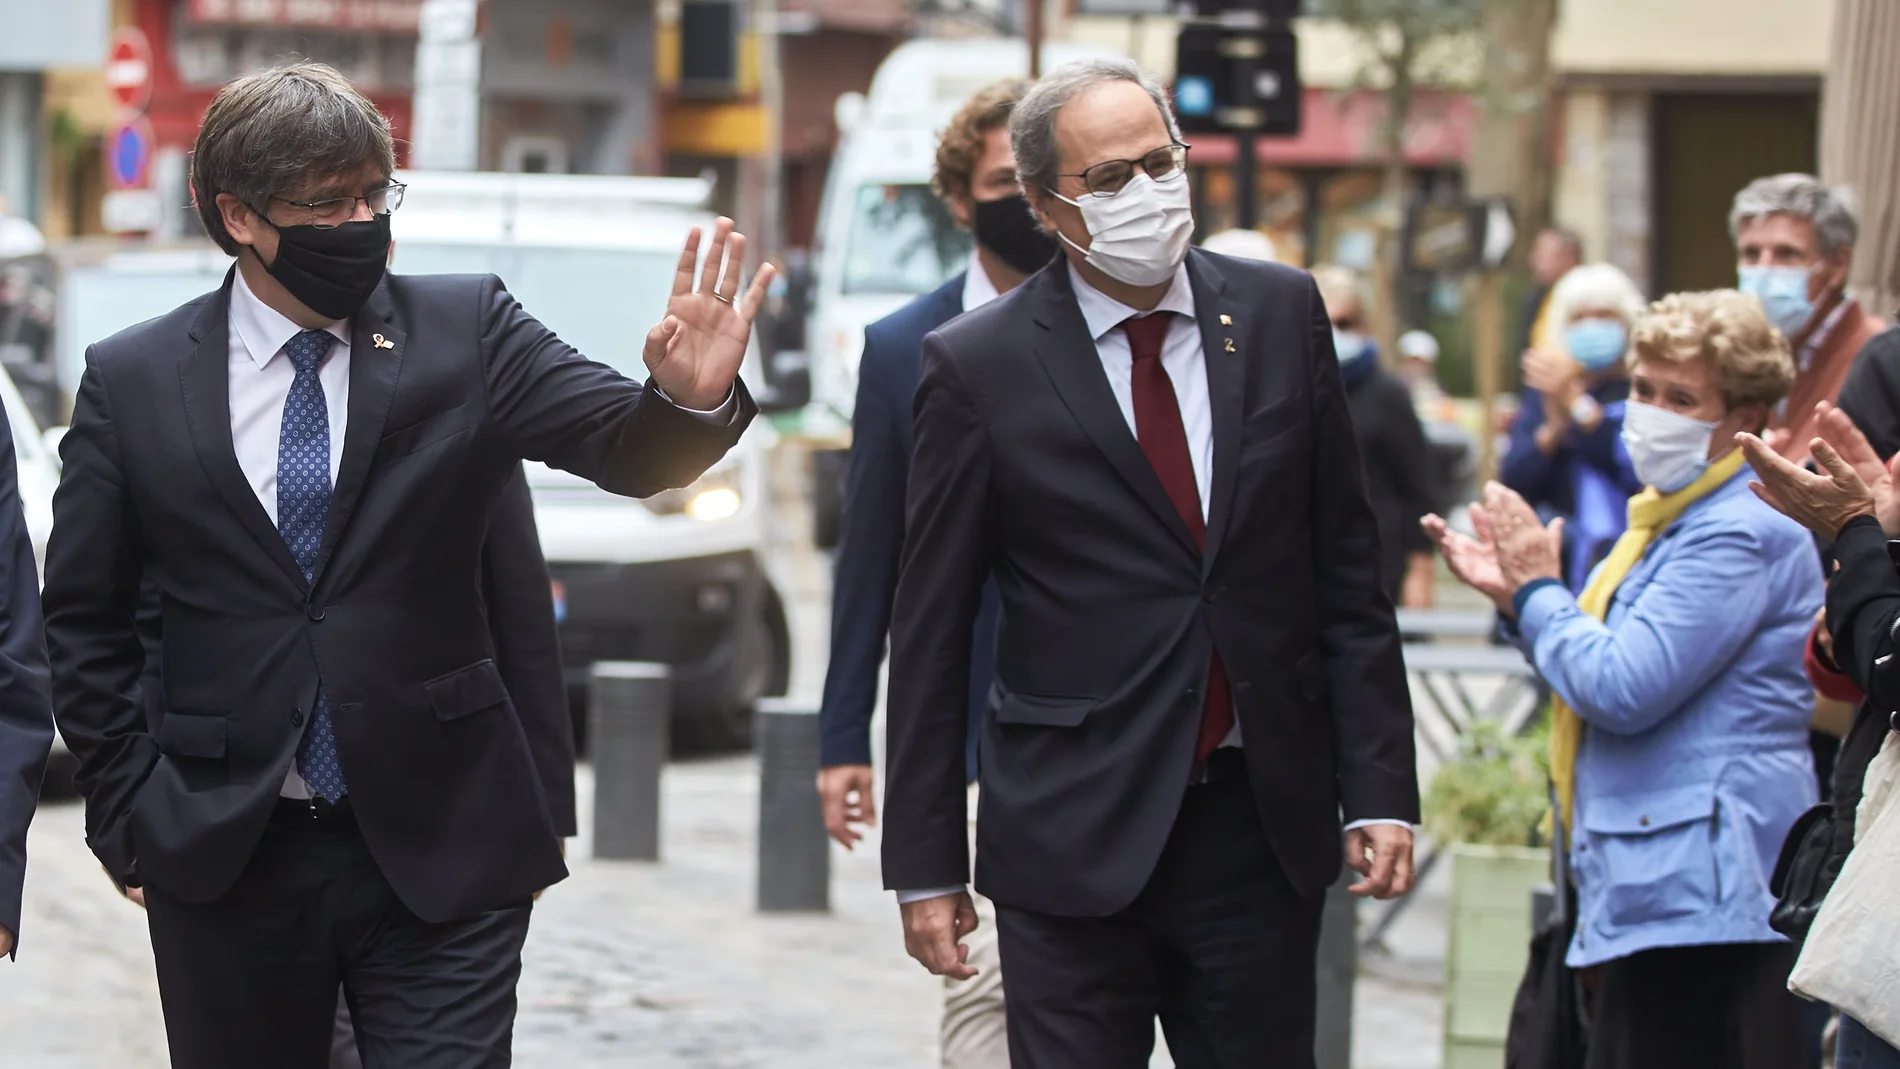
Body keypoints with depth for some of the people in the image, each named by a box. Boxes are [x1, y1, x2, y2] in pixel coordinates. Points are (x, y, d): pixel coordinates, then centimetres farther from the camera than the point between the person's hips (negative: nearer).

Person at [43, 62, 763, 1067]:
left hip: (438, 847, -1)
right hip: (221, 859, 1)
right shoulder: (133, 379, 1)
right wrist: (127, 805, 3)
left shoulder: (465, 331, 0)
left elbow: (627, 448, -12)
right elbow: (84, 616, 8)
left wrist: (692, 398, -34)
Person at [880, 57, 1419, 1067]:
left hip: (1265, 823, 3)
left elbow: (1347, 572, 7)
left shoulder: (1280, 314, 4)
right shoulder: (976, 365, -4)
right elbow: (930, 633, -1)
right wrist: (924, 865, -2)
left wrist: (1380, 791, 1)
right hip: (1076, 837, -3)